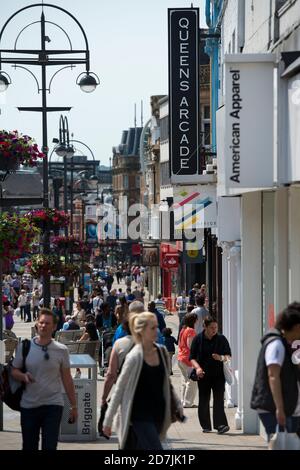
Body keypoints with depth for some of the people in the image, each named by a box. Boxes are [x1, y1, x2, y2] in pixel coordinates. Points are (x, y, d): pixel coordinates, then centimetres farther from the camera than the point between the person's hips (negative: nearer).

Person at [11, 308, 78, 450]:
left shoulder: (61, 350, -1)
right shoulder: (24, 347, 0)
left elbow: (67, 379, 5)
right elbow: (14, 371, 7)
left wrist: (73, 405, 5)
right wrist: (23, 376, -16)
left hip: (53, 406, -2)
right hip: (29, 405, 2)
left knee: (49, 447, -7)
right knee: (29, 447, 10)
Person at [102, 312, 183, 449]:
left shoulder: (162, 352, 5)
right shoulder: (134, 357, -12)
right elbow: (119, 389, -7)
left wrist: (176, 404, 13)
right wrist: (108, 421, -5)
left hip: (157, 414, 6)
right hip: (140, 416, -6)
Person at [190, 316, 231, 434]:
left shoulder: (221, 339, 4)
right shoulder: (198, 339, 3)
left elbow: (229, 356, 7)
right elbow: (192, 357, 4)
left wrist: (221, 358, -16)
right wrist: (198, 368, -15)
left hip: (218, 374, -1)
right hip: (203, 375, 1)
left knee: (219, 399, -11)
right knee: (203, 401, 4)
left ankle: (220, 425, -16)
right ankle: (206, 426, 14)